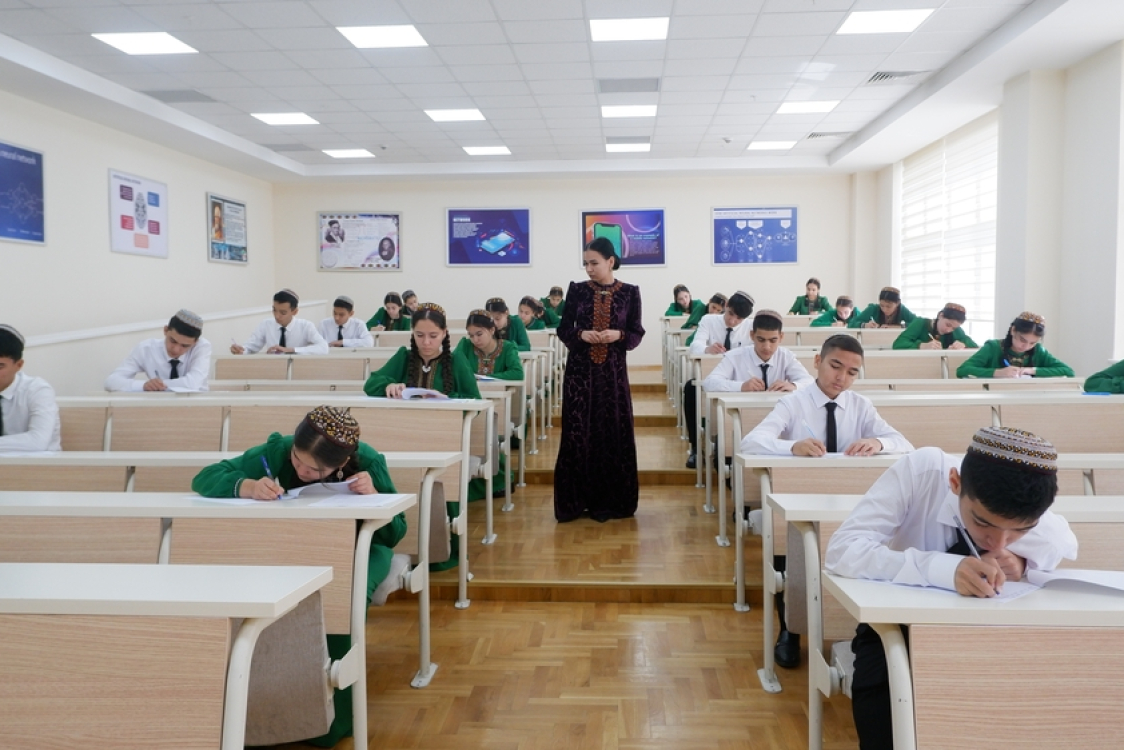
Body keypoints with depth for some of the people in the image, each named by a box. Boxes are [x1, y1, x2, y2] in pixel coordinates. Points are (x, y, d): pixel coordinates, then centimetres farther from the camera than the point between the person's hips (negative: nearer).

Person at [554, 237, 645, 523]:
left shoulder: (630, 292, 2)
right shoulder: (576, 290, 4)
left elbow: (637, 334, 3)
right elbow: (563, 329, 6)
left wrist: (619, 335, -16)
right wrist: (581, 335, -14)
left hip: (613, 371, 0)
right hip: (580, 370, 1)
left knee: (614, 433, 1)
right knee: (577, 434, 0)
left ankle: (611, 502, 12)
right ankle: (577, 501, 10)